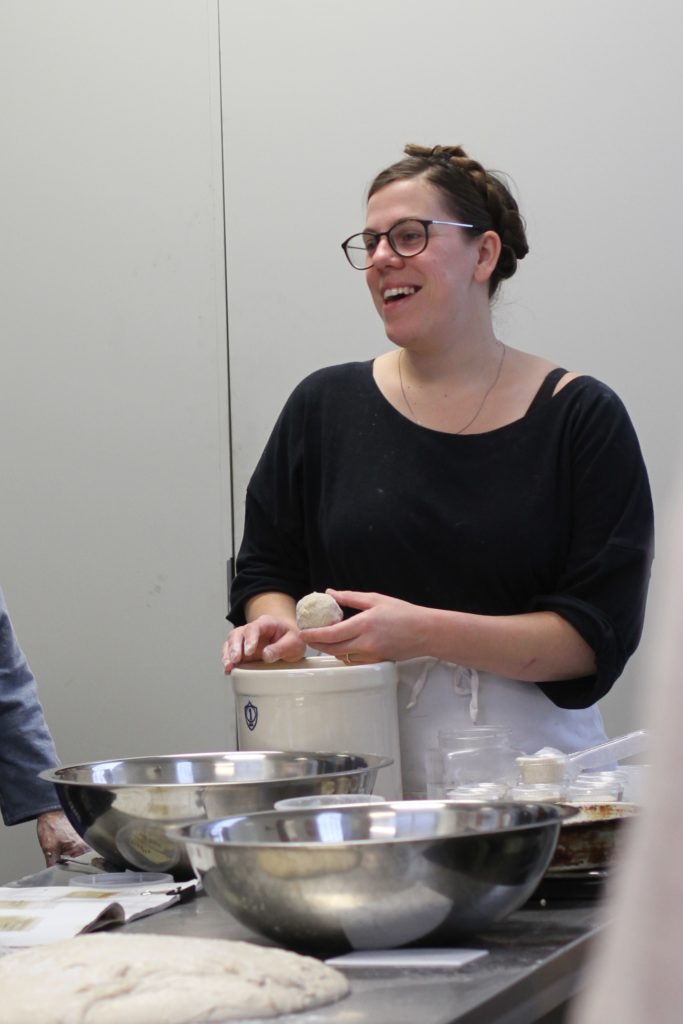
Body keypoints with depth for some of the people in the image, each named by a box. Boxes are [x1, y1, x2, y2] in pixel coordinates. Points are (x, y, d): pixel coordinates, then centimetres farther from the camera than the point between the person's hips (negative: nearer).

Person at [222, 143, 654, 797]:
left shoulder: (581, 418, 3)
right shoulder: (325, 407, 13)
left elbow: (598, 634, -3)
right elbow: (267, 569, 19)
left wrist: (423, 633, -13)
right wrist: (280, 630, -4)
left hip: (523, 758, -2)